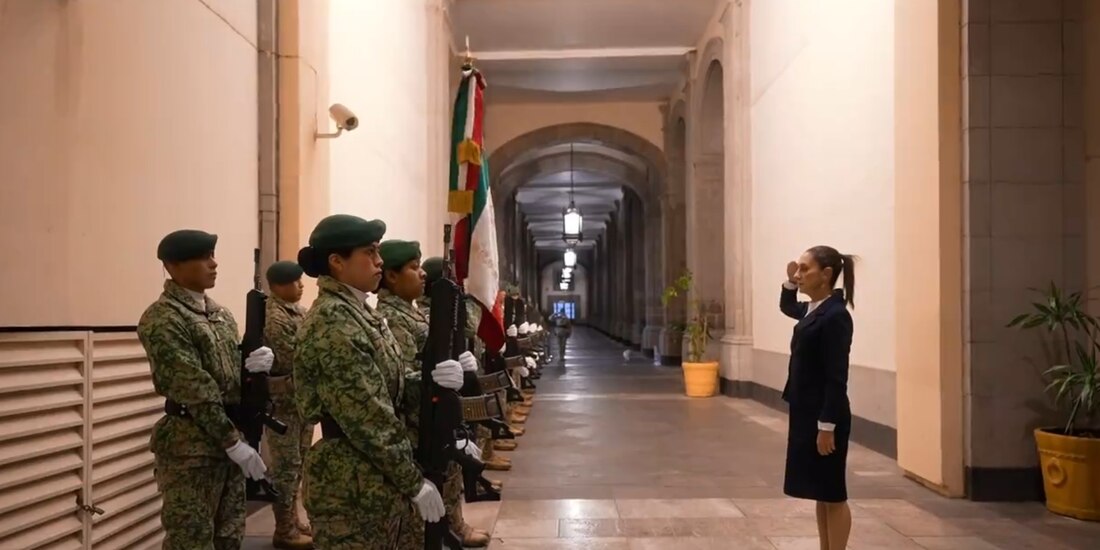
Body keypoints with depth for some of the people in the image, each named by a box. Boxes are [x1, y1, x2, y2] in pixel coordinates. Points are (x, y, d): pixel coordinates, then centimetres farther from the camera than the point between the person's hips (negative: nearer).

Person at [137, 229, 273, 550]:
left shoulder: (220, 314, 13)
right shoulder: (162, 319, -13)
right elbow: (195, 390, -18)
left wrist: (258, 362, -9)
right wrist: (233, 442, -19)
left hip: (230, 438, 8)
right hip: (190, 445, -8)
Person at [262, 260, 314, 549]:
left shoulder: (297, 311, 11)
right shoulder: (273, 318, -17)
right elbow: (294, 363, -21)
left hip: (303, 398, 9)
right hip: (284, 401, -9)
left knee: (296, 463, 16)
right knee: (286, 466, -1)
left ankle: (292, 519, 27)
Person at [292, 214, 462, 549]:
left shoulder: (358, 313, 11)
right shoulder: (332, 323, -19)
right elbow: (368, 419, -21)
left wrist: (430, 380, -6)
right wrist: (414, 482, -16)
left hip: (378, 480, 9)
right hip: (352, 487, -9)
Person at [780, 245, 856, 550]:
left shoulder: (835, 316, -19)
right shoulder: (813, 309, 8)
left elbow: (836, 378, -21)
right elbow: (787, 308, 32)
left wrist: (827, 426, -20)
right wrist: (789, 283, 12)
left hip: (825, 416, -9)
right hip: (807, 412, 9)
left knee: (832, 494, 3)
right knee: (819, 493, 16)